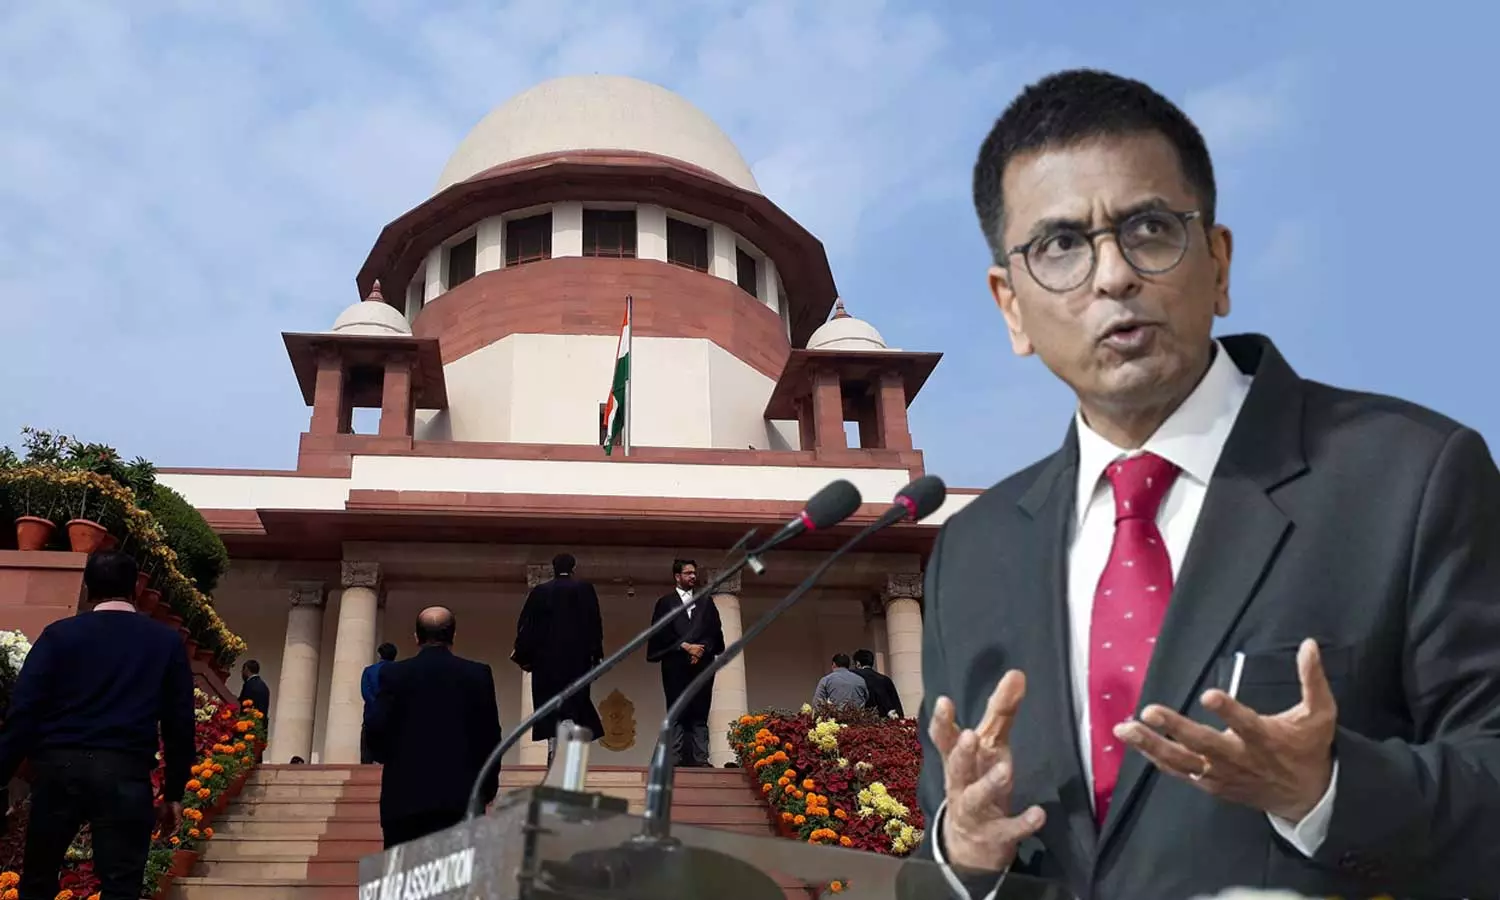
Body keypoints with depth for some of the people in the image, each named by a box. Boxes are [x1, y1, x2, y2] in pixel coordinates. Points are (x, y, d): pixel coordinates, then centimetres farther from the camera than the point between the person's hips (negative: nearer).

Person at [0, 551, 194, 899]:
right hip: (126, 772, -1)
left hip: (59, 766, 1)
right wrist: (174, 793, 12)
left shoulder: (59, 634, 6)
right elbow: (179, 723, 7)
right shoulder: (167, 641, 8)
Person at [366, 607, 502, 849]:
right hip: (460, 794, 0)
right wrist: (488, 788, 15)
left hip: (404, 795, 0)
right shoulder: (478, 674, 2)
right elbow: (490, 735, 2)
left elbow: (376, 731, -2)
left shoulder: (393, 674, 2)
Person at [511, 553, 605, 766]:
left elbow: (526, 625, 4)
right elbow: (594, 623, -2)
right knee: (574, 701, 4)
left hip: (546, 657, 1)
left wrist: (523, 655, 11)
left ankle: (554, 751, 2)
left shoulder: (539, 591, 2)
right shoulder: (585, 589, -1)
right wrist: (596, 653, 4)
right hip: (577, 657, -1)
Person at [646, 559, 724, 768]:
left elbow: (716, 632, 11)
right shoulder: (665, 603, 12)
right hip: (676, 665, -2)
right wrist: (685, 646, -9)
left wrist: (700, 649, -6)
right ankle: (676, 757, -8)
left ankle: (700, 758, -8)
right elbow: (661, 634, 1)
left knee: (700, 714, -3)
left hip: (702, 664, 2)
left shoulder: (706, 602, 20)